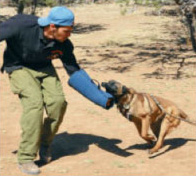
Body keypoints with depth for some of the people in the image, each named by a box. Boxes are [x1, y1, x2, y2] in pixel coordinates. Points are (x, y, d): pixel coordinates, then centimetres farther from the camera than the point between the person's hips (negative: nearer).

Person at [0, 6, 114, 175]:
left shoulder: (64, 45, -18)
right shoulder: (22, 25, -34)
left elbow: (75, 72, -8)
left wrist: (101, 96, -16)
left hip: (44, 68, 4)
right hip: (19, 67, -4)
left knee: (57, 102, -14)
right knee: (34, 102, -23)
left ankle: (45, 144, 13)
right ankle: (25, 158, -12)